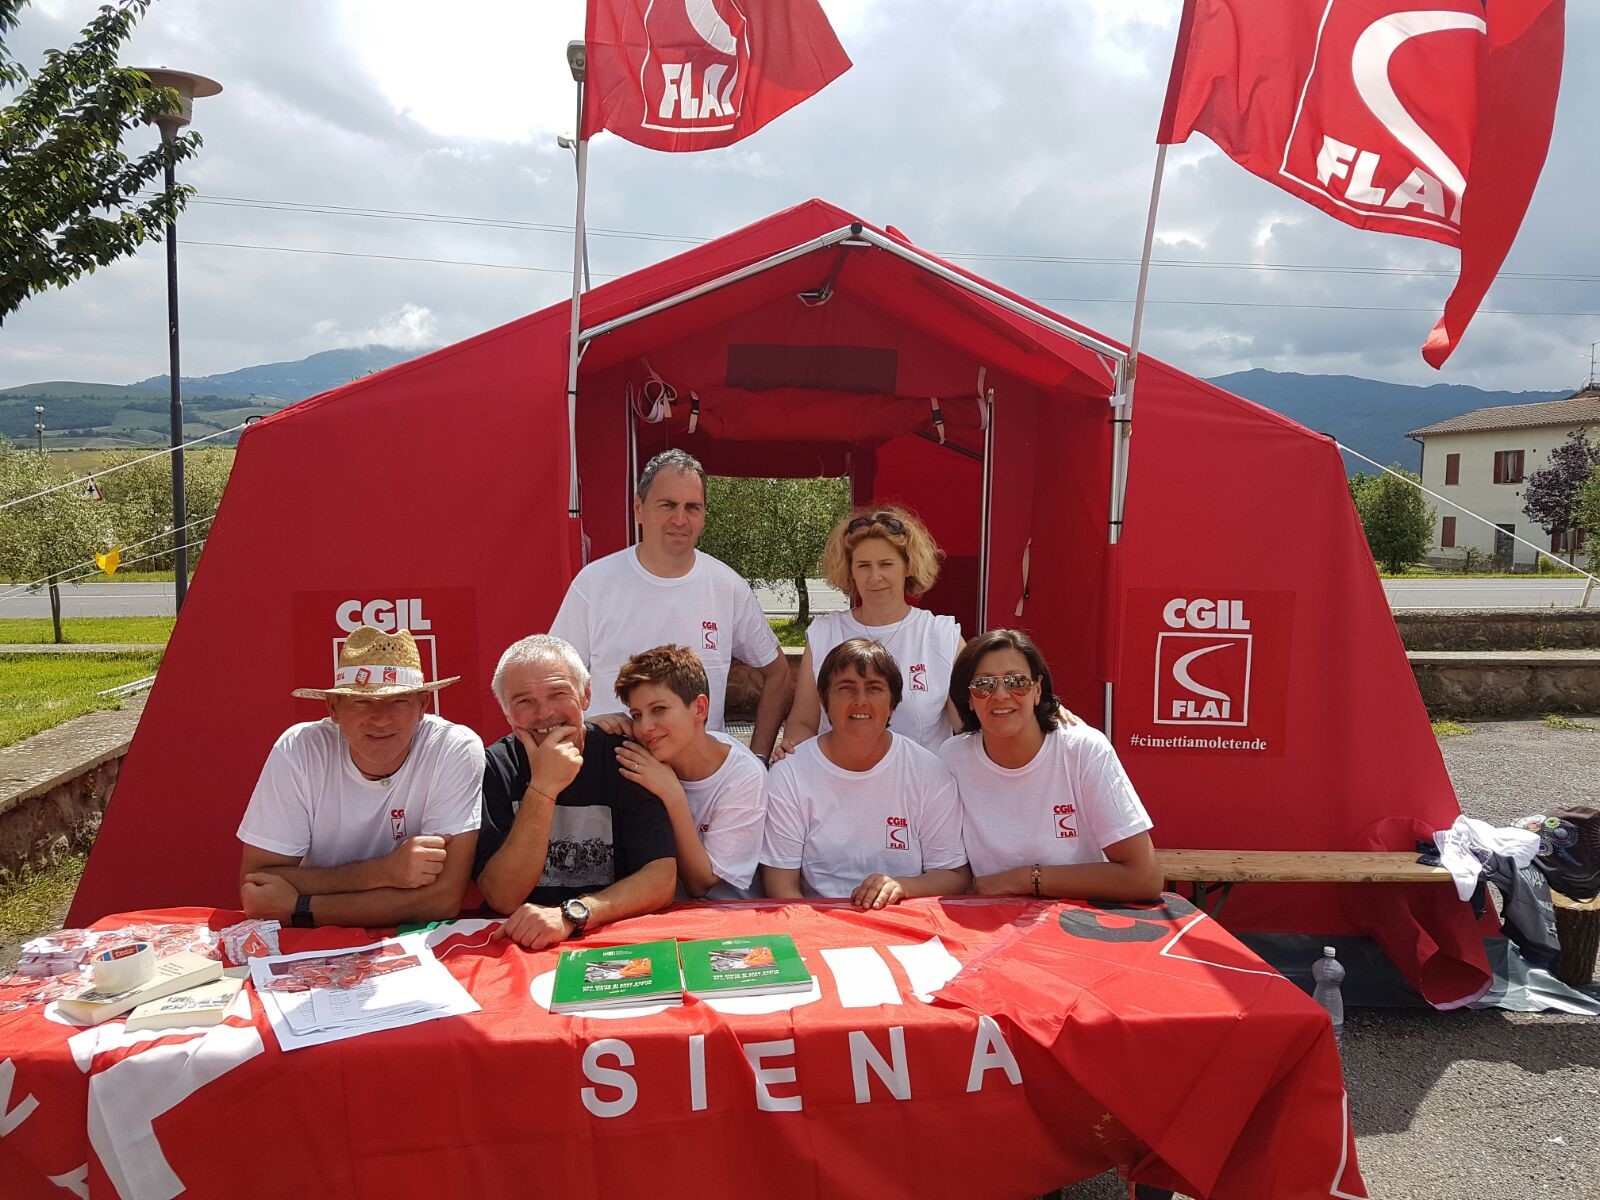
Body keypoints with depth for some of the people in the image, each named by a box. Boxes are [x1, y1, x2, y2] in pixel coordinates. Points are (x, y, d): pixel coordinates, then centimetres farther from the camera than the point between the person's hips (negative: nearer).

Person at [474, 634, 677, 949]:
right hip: (522, 947, -1)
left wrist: (571, 914, -24)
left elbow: (661, 879, -11)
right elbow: (502, 899, -11)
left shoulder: (624, 758, -5)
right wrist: (543, 788, -20)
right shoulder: (493, 768, -4)